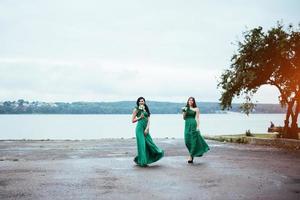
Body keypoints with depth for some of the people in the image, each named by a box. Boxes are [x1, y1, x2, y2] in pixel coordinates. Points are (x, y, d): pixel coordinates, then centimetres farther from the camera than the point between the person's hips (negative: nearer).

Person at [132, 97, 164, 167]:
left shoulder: (146, 109, 15)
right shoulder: (136, 109, 0)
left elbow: (148, 120, 7)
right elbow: (133, 120, 0)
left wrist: (147, 128, -7)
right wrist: (140, 117, -14)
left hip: (146, 129, 6)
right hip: (140, 128, -6)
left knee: (148, 143, 5)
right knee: (142, 144, -7)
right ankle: (142, 161, 1)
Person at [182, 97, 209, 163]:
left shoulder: (196, 109, 1)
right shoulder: (186, 108, 12)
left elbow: (197, 118, -3)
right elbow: (184, 118, 12)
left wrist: (197, 127, -11)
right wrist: (184, 112, -3)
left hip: (193, 125, -4)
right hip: (187, 125, 4)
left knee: (193, 140, -4)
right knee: (187, 140, 2)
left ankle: (191, 156, 1)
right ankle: (193, 154, 21)